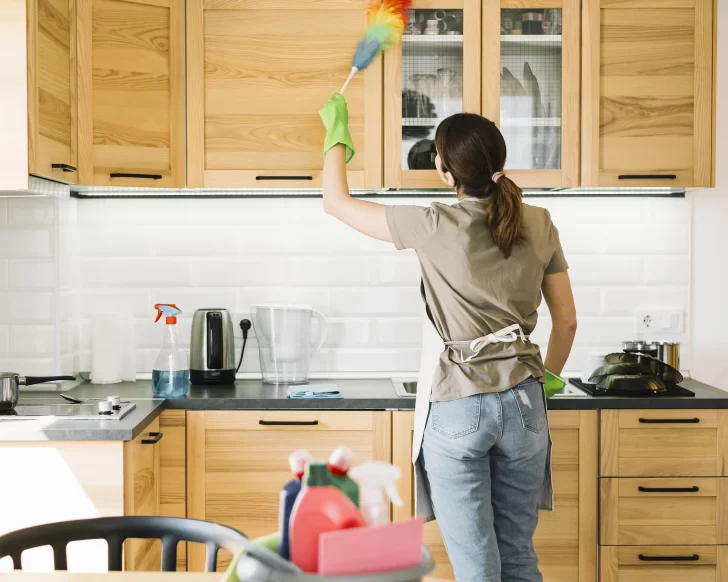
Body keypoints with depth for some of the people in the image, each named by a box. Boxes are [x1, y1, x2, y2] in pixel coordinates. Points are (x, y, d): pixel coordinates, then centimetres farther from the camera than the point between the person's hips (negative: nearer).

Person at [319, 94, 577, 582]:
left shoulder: (436, 227, -13)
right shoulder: (539, 225, 0)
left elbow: (337, 202, 0)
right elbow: (567, 321, 8)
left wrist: (337, 133, 15)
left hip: (456, 409, -4)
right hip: (523, 404, 5)